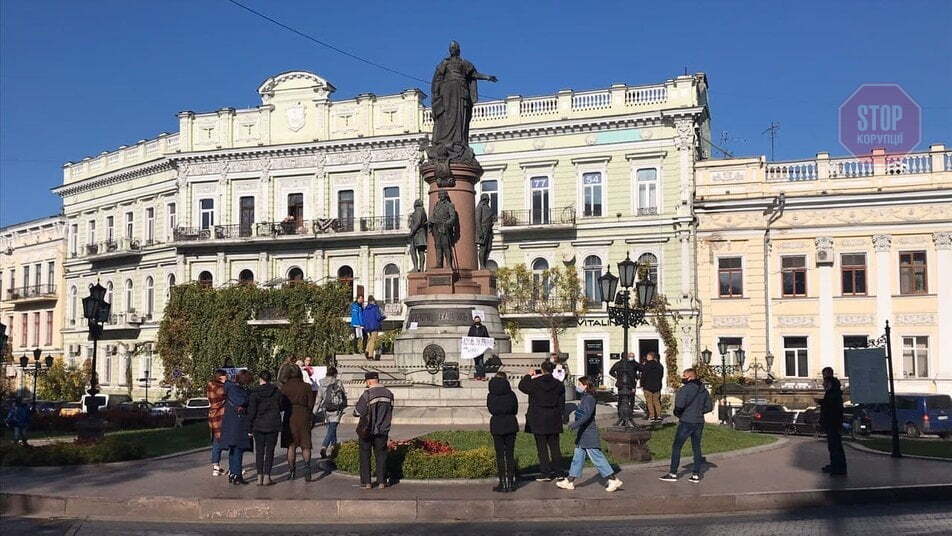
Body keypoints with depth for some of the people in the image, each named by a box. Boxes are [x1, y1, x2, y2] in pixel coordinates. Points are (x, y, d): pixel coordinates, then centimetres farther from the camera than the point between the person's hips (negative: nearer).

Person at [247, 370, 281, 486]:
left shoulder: (254, 393, -6)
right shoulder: (277, 392, -3)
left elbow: (251, 412, -6)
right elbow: (281, 407, 7)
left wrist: (250, 428, 0)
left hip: (258, 425, 0)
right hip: (273, 426, 0)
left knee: (259, 451, 9)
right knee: (269, 451, 5)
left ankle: (260, 477, 8)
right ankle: (267, 477, 3)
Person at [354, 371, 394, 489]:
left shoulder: (367, 394, -17)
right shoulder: (389, 394, 0)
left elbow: (357, 412, -12)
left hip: (367, 431, -4)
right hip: (382, 430, 4)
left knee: (365, 455, 7)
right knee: (381, 455, 12)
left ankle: (366, 482, 6)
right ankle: (382, 481, 12)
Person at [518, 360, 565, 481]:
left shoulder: (535, 383, -11)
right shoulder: (558, 384, -1)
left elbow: (522, 386, 8)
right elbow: (561, 403, 6)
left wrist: (528, 376, 20)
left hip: (538, 419, -3)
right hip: (554, 420, 4)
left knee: (542, 447, 2)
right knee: (554, 446, 12)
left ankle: (545, 473, 3)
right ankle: (557, 471, 16)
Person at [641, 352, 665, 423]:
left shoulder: (646, 365, -11)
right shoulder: (659, 366, 5)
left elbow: (643, 376, -10)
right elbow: (661, 376, 13)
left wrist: (642, 385, -2)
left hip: (648, 387, -5)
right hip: (657, 387, 5)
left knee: (649, 402, 1)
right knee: (656, 401, 11)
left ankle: (652, 417, -3)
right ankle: (659, 416, 5)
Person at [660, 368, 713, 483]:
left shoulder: (685, 389, -13)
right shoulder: (703, 390, 10)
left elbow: (679, 405, -23)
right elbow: (709, 406, 15)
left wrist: (677, 413, -4)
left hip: (686, 422, -7)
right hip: (699, 422, 7)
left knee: (676, 447, 2)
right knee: (696, 447, 12)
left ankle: (673, 473, 3)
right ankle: (696, 475, 12)